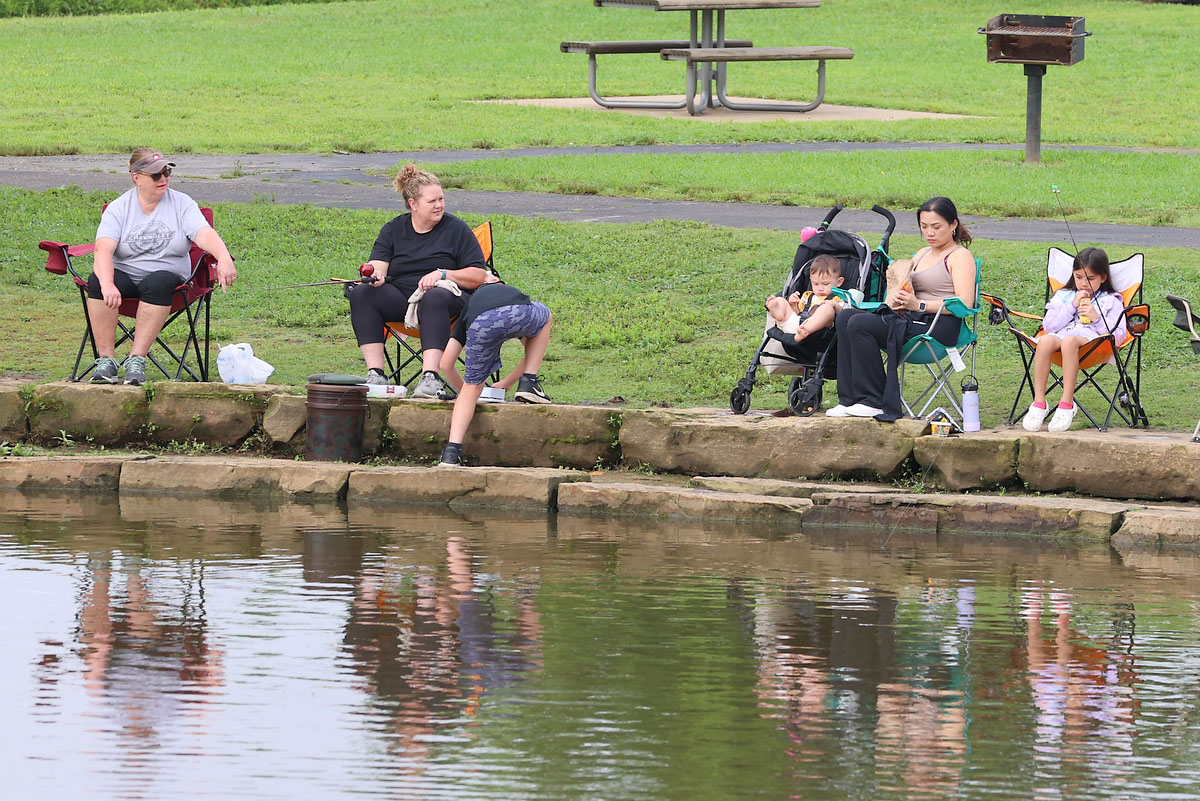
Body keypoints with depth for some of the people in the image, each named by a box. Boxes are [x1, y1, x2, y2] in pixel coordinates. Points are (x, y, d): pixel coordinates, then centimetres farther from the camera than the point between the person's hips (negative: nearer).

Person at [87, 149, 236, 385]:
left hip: (167, 275, 0)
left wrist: (224, 258, -35)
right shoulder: (118, 209, 1)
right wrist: (107, 284, -34)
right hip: (124, 275, 0)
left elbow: (205, 234, -12)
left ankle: (137, 360, -35)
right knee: (97, 280, -31)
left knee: (158, 282, -36)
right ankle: (106, 359, -29)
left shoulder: (181, 204, 4)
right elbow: (103, 250, -14)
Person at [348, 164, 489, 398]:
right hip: (400, 296, 3)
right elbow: (377, 264, 2)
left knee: (434, 299, -39)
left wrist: (442, 274, -14)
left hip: (446, 294, -3)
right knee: (361, 295, -23)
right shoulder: (393, 229, 14)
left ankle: (430, 377, -51)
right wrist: (374, 275, -23)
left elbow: (478, 275, 1)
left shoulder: (456, 229, 6)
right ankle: (375, 373, -33)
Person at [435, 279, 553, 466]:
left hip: (481, 324, 0)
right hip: (521, 315, 0)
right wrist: (505, 384, 60)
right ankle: (529, 384, 26)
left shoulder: (470, 304, 40)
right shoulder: (513, 292, 47)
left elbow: (446, 364, 34)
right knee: (544, 316, 37)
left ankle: (452, 449, 5)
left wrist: (465, 389, 52)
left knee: (473, 385, 21)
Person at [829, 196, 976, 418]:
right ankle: (849, 400, -15)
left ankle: (873, 402, -20)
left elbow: (964, 303, -14)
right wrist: (894, 301, -2)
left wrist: (919, 305, -20)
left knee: (860, 324, -23)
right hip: (913, 320, 9)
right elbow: (902, 289, 25)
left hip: (938, 327, -9)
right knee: (846, 317, -9)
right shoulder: (922, 255, 26)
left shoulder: (960, 256, 0)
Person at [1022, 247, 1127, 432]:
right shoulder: (1063, 296, 28)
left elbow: (1118, 335, 8)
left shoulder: (1111, 301, 20)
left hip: (1092, 339, -3)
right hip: (1061, 334, 3)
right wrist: (1072, 306, 7)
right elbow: (1049, 326, 14)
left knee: (1069, 341, -40)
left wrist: (1096, 318, -5)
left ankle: (1067, 403, -41)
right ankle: (1038, 402, -35)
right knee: (1045, 341, -36)